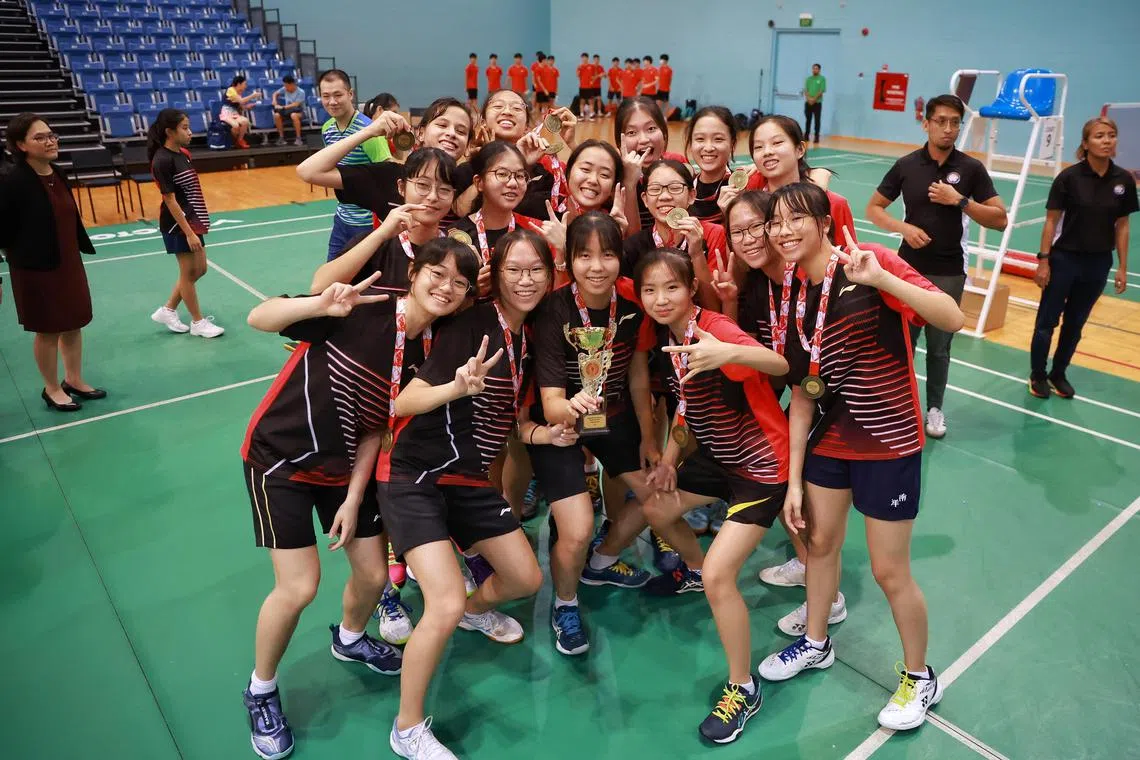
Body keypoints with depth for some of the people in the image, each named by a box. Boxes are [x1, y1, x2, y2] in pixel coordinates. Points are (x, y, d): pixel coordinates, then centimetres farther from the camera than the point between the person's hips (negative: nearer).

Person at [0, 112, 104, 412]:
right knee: (48, 330, 7)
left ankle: (73, 380, 34)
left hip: (69, 263, 7)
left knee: (75, 323, 16)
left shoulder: (57, 175, 2)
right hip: (36, 269, -7)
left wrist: (84, 250, 14)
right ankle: (52, 389, 26)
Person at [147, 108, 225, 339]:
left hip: (192, 220, 9)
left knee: (199, 269, 15)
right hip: (177, 223, -9)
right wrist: (188, 233, -22)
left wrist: (197, 224, 15)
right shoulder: (163, 160, -19)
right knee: (189, 272, 4)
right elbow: (170, 200, -20)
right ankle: (198, 322, 18)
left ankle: (167, 311, 28)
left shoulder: (183, 153, 7)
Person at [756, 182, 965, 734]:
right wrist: (794, 479, 3)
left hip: (888, 443, -5)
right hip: (829, 439, 6)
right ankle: (816, 644, 44)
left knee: (889, 572, 5)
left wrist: (881, 278, -38)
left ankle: (919, 679, 32)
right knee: (820, 543, 19)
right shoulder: (791, 295, 0)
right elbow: (802, 397, 3)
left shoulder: (870, 263, -16)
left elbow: (952, 319, -26)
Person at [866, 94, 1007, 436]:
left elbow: (1000, 219, -4)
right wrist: (905, 227, -13)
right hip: (909, 267, 0)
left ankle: (935, 408, 24)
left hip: (949, 272, 0)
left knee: (939, 346, 9)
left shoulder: (971, 168, -3)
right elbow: (873, 208, 4)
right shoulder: (906, 165, -2)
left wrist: (959, 200, -16)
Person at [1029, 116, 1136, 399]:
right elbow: (1051, 221, -7)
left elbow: (1122, 226, 5)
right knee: (1047, 321, 4)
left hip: (1098, 264, 3)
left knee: (1075, 323, 14)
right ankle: (1038, 375, 19)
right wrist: (1043, 261, -9)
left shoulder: (1124, 181, -1)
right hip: (1064, 259, -3)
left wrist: (1122, 267, 5)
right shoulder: (1069, 177, -12)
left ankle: (1059, 374, 28)